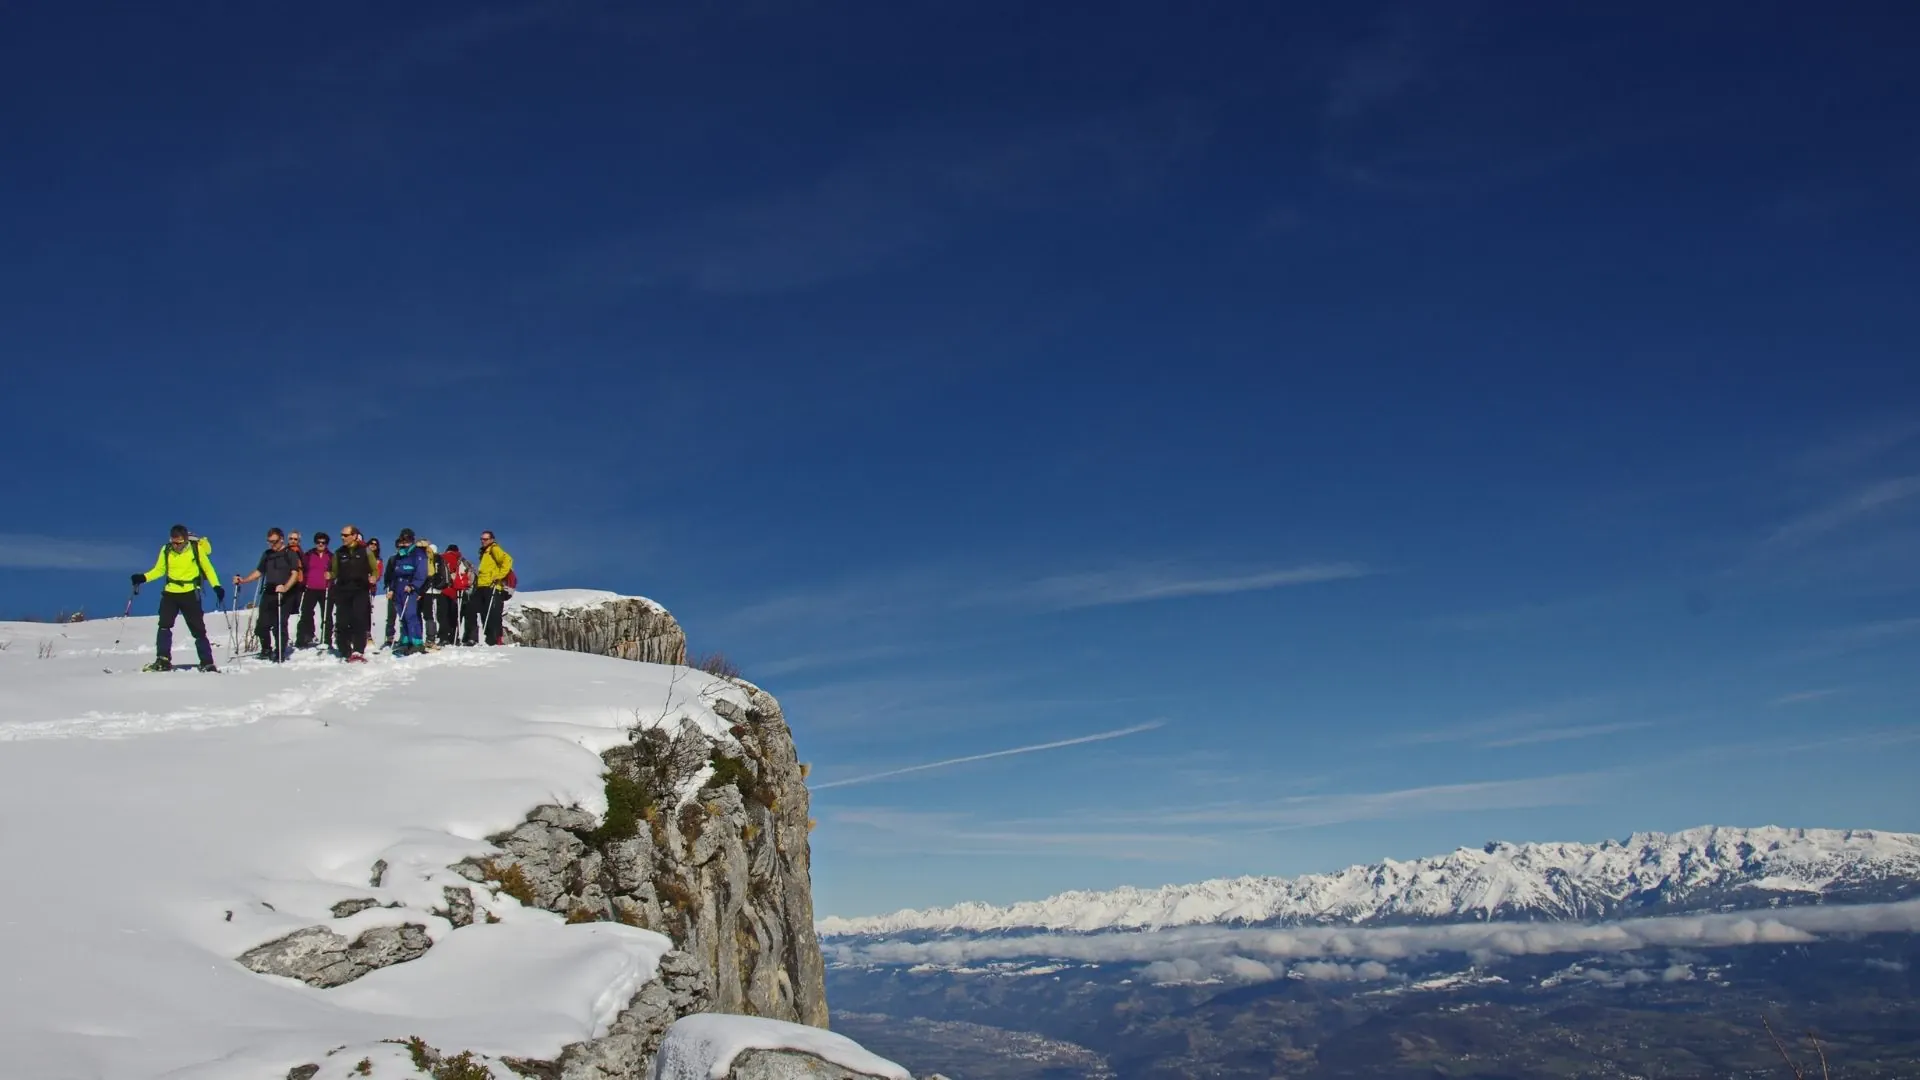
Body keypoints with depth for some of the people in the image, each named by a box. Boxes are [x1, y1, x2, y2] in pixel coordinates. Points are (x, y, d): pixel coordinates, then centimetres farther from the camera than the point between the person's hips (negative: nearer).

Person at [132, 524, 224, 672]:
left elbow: (208, 569, -1)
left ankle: (207, 664, 6)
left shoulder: (196, 549, -8)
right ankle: (163, 660, -6)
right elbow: (159, 570, 9)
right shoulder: (166, 550, 0)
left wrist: (216, 586, -13)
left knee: (198, 629, 1)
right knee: (164, 625, -9)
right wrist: (143, 578, -8)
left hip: (190, 594, -3)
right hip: (170, 593, 3)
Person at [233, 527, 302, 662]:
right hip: (268, 593, 5)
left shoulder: (290, 554, 1)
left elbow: (295, 573, -9)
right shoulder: (267, 554, 18)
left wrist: (285, 587, -25)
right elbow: (259, 572, 24)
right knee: (263, 624, 0)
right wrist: (243, 580, 9)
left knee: (280, 625, -6)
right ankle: (266, 650, 19)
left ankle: (279, 654, 4)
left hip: (285, 595, -5)